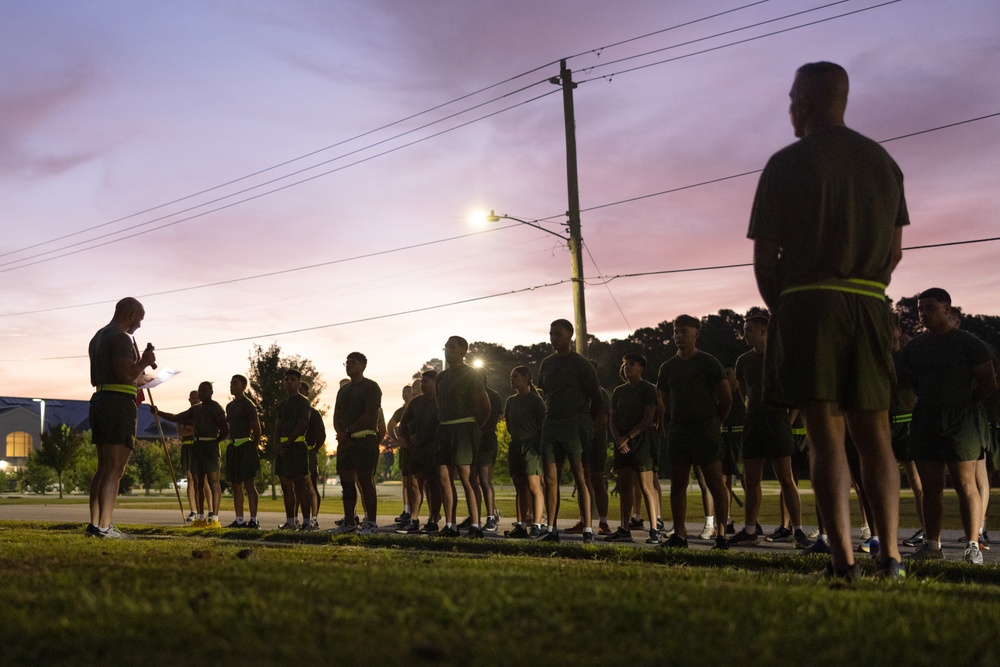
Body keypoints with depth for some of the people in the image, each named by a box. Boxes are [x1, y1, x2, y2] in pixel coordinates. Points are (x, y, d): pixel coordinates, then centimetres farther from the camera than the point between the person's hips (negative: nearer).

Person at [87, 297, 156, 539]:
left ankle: (95, 523, 11)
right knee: (115, 469, -10)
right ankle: (104, 526, -13)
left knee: (103, 468, 12)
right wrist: (144, 362, -4)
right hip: (119, 403, -10)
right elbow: (126, 374, -21)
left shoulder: (98, 337, 20)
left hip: (99, 401, 10)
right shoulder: (121, 338, -11)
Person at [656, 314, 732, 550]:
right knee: (677, 484, 3)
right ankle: (679, 534, 7)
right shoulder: (668, 367, 12)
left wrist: (714, 423, 4)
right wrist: (669, 428, 11)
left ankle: (721, 532, -2)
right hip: (677, 431, 5)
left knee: (715, 483, -5)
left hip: (705, 430, -5)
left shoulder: (708, 363, -2)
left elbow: (726, 398, 0)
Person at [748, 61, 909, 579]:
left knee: (826, 435, -6)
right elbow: (894, 253, 15)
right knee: (874, 435, 8)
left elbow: (764, 260, -2)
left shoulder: (787, 164, -1)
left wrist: (781, 310, 12)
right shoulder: (883, 161, 14)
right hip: (870, 308, 5)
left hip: (809, 305, -5)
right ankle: (889, 555, 6)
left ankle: (843, 560, -8)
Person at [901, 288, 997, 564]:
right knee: (930, 486, 5)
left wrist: (964, 403, 2)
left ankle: (973, 546, -1)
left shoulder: (968, 343, -3)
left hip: (961, 420, -5)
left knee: (965, 483, -6)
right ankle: (932, 544, 9)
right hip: (925, 419, 5)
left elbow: (988, 382, -3)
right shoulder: (915, 346, 12)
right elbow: (908, 381, 19)